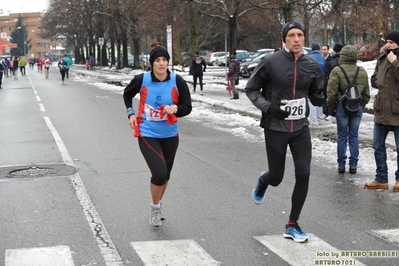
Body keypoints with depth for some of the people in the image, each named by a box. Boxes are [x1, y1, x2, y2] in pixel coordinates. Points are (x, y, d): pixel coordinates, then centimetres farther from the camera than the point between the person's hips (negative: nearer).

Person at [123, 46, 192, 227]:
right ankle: (155, 207, 13)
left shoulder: (177, 81, -11)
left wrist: (175, 108, -24)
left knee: (165, 175, 16)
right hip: (147, 135, -3)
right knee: (160, 174, -15)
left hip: (170, 135, 3)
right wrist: (131, 113, 0)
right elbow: (127, 94, 10)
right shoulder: (142, 79, -12)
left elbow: (187, 107, -4)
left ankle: (157, 205, 45)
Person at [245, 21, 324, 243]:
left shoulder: (312, 65, -1)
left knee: (304, 174, -5)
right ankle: (263, 181, 48)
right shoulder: (271, 62, -12)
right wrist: (268, 107, -18)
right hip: (275, 128, -3)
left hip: (301, 128, 3)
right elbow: (251, 89, -2)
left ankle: (292, 225, 11)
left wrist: (323, 100, -15)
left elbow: (316, 95, 9)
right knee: (276, 177, 7)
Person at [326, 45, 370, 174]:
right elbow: (366, 93, 7)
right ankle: (353, 165, 11)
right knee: (354, 136, 9)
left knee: (342, 136, 6)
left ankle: (341, 165, 9)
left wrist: (332, 105, 3)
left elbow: (331, 92, -12)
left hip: (342, 106, -3)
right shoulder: (362, 71, 2)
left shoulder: (337, 71, -11)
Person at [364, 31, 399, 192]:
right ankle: (381, 179, 21)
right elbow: (374, 80, 18)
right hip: (381, 108, 7)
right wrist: (380, 84, 0)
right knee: (378, 146, 11)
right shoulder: (382, 58, 10)